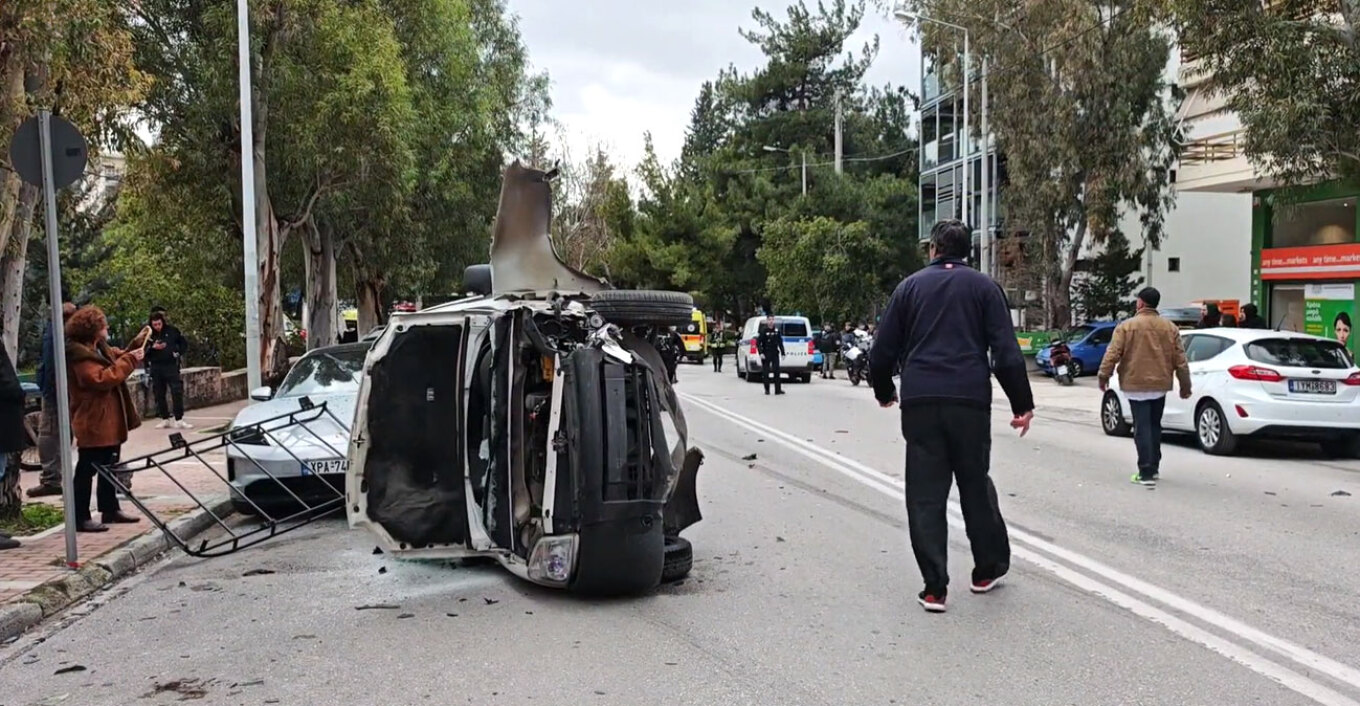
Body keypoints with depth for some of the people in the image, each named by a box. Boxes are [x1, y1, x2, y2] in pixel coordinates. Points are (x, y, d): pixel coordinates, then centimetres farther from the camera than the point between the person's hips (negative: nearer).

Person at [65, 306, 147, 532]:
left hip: (110, 420, 10)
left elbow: (118, 359, 24)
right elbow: (102, 379, -27)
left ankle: (110, 509, 27)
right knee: (87, 470, -6)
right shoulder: (80, 355, -18)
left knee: (109, 467, 17)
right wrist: (129, 360, -25)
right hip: (94, 422, -10)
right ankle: (81, 518, -2)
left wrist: (136, 344, 7)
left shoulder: (100, 348, 11)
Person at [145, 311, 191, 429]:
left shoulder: (172, 331, -1)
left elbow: (184, 343, 12)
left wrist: (179, 353, -2)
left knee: (177, 392, -8)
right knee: (159, 395, 6)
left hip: (171, 365, -1)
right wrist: (152, 347, -17)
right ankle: (165, 419, 17)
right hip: (155, 368, 2)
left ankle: (179, 420, -4)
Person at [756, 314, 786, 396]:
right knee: (766, 372, 2)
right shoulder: (763, 330, -5)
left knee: (776, 371, -4)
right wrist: (761, 353, -15)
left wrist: (782, 353, 9)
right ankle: (767, 390, 11)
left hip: (775, 354, 3)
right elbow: (758, 343, -6)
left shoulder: (777, 330, 6)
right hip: (766, 354, -2)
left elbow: (780, 343, 12)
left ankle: (778, 390, -4)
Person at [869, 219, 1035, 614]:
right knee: (975, 484, 16)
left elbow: (882, 351, 11)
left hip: (919, 402, 0)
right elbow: (1006, 353, -1)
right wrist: (1022, 404, 4)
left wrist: (884, 392, 26)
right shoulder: (983, 287, 8)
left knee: (925, 495, 3)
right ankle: (988, 569, 27)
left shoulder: (910, 287, 12)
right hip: (970, 401, 0)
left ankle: (935, 587, 2)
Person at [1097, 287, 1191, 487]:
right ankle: (1154, 467, 27)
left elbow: (1112, 354, -11)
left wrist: (1104, 376, 0)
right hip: (1160, 385, 4)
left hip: (1136, 385, -4)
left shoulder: (1127, 326, -7)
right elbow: (1180, 360, 7)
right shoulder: (1170, 328, 5)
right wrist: (1185, 385, 14)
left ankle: (1147, 473, -8)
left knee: (1142, 428, -4)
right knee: (1155, 426, 18)